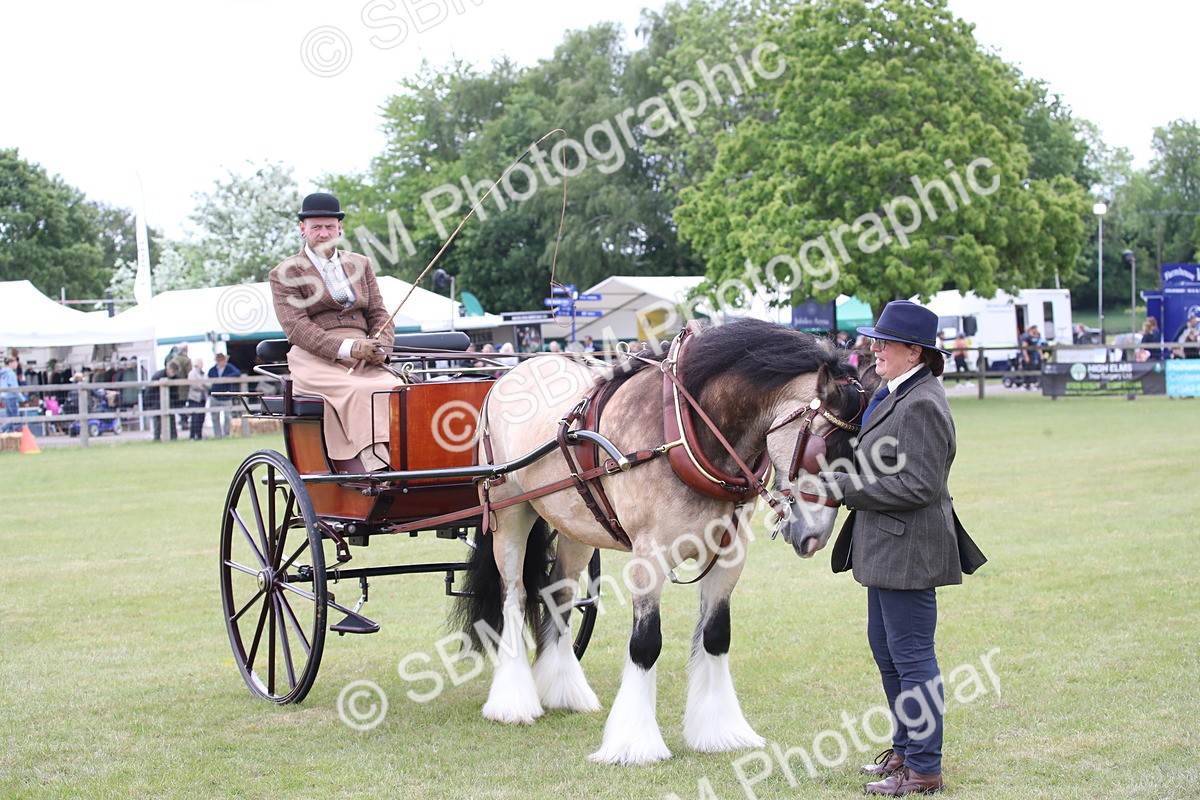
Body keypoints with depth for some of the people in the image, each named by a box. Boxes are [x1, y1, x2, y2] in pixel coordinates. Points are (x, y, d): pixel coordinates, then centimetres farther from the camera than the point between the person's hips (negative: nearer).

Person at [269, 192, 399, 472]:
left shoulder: (360, 264, 23)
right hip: (315, 359, -4)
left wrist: (380, 349, -5)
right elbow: (296, 328, -5)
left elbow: (379, 313, 19)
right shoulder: (285, 273, 7)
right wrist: (347, 348, -19)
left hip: (365, 360, 4)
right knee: (359, 393, -35)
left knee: (397, 390, -28)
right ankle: (377, 469, -44)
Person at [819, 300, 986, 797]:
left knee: (911, 657, -3)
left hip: (908, 550, -11)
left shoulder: (922, 405, -20)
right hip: (887, 548, 11)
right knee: (884, 648, 20)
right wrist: (837, 483, 10)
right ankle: (906, 749, 32)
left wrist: (842, 487, -21)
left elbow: (917, 486, -24)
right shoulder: (896, 394, 13)